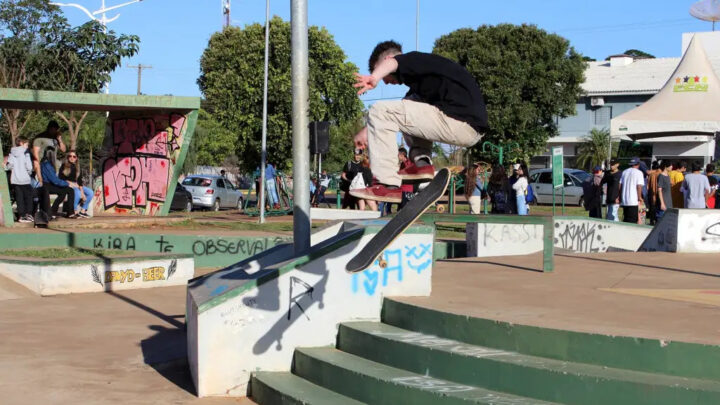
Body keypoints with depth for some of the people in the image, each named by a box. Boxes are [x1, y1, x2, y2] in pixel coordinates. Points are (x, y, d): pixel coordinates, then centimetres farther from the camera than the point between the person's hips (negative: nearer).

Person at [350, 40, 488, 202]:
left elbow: (393, 63, -22)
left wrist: (374, 78, -42)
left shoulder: (414, 59, 3)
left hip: (460, 124, -10)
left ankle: (389, 185, -11)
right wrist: (368, 130, 33)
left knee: (380, 111, -6)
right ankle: (421, 161, 11)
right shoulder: (419, 76, 31)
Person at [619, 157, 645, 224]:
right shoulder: (639, 172, -4)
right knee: (632, 221, -6)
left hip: (624, 200, 6)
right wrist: (639, 197, -3)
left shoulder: (624, 172, 13)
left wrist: (620, 196, 20)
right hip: (633, 201, -6)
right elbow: (639, 186, -11)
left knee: (625, 219, 13)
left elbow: (620, 184, 13)